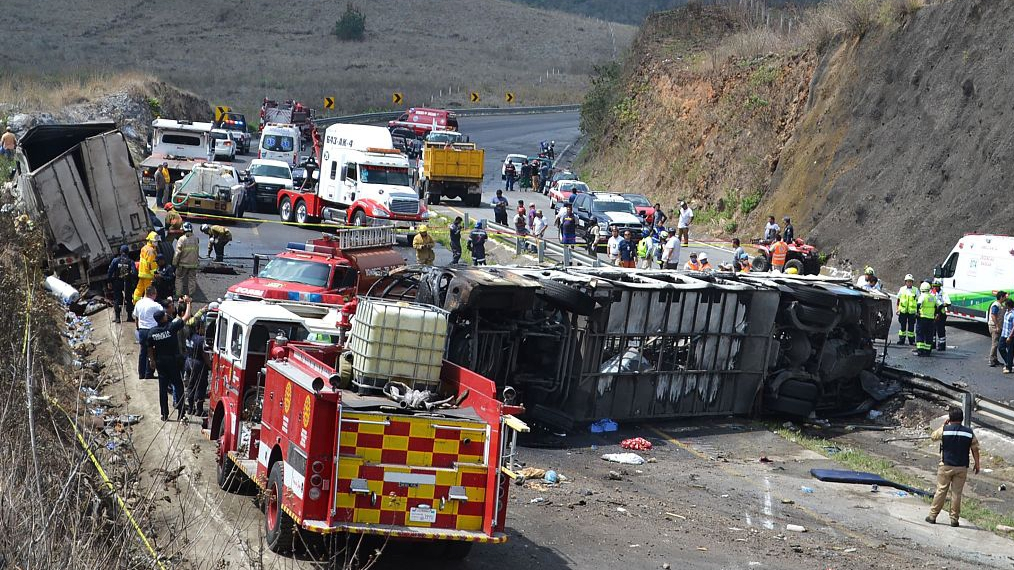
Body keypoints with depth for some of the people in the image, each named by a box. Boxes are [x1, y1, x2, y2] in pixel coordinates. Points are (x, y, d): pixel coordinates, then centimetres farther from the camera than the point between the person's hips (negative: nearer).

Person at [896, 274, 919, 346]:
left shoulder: (915, 290, 5)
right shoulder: (902, 289, 7)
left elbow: (918, 301, 8)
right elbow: (898, 300, 13)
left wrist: (918, 311, 2)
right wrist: (897, 309, 6)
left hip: (912, 311, -1)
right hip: (903, 311, 1)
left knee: (911, 326, 2)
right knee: (902, 326, 3)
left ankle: (912, 340, 9)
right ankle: (901, 339, 10)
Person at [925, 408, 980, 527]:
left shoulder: (944, 430, -6)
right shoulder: (969, 432, -1)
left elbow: (933, 436, 11)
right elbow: (975, 449, 3)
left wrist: (943, 425, 16)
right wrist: (977, 464, 12)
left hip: (946, 466, -1)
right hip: (962, 467, 1)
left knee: (941, 491, 5)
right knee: (956, 493, 5)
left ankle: (932, 516, 10)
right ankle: (954, 519, 7)